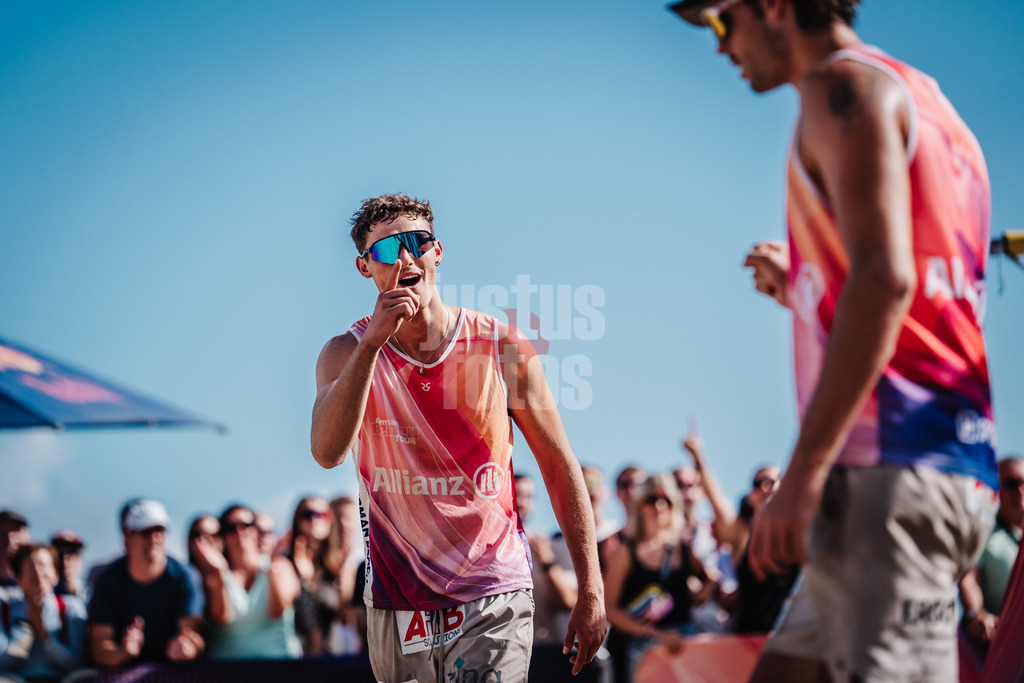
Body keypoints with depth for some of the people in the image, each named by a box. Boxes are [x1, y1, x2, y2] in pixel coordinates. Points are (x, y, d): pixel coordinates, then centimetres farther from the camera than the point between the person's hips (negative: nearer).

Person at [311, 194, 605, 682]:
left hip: (493, 601, -2)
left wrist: (590, 592, 0)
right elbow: (328, 452, -20)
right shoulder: (347, 355, -2)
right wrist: (373, 340, -27)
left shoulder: (503, 349, -2)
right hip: (396, 601, 2)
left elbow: (558, 466, 3)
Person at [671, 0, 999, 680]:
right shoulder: (921, 100, 25)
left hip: (890, 467, -10)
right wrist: (801, 287, 26)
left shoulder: (844, 83, -4)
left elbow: (884, 275, -19)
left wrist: (805, 471, -22)